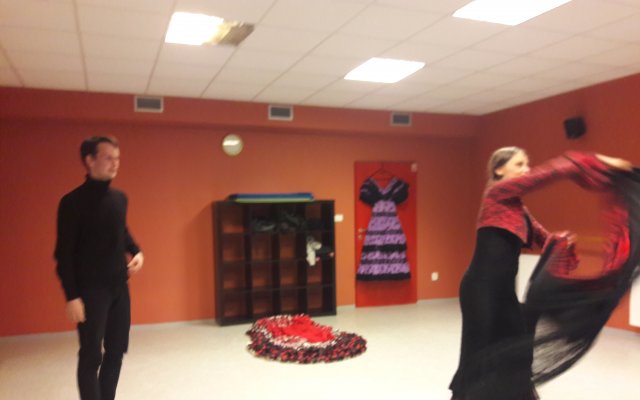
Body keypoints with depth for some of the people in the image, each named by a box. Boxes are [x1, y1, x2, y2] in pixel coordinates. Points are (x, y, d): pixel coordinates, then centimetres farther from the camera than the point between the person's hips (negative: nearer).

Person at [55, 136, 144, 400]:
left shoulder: (120, 198, 7)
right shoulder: (73, 202, -11)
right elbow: (64, 253, -12)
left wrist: (136, 252, 3)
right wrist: (72, 296, -15)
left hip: (119, 287, 7)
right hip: (90, 290, -6)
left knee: (116, 352, 13)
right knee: (91, 356, 2)